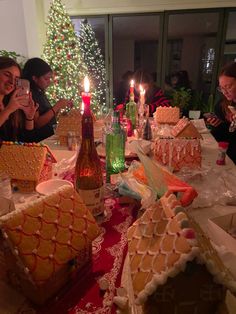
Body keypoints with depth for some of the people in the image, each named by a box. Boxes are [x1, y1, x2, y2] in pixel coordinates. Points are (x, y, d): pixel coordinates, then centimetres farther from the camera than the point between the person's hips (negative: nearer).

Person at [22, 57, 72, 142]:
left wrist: (59, 107, 3)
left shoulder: (40, 93, 14)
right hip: (39, 141, -8)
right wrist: (57, 106, -16)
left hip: (50, 137, 8)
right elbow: (37, 123, -18)